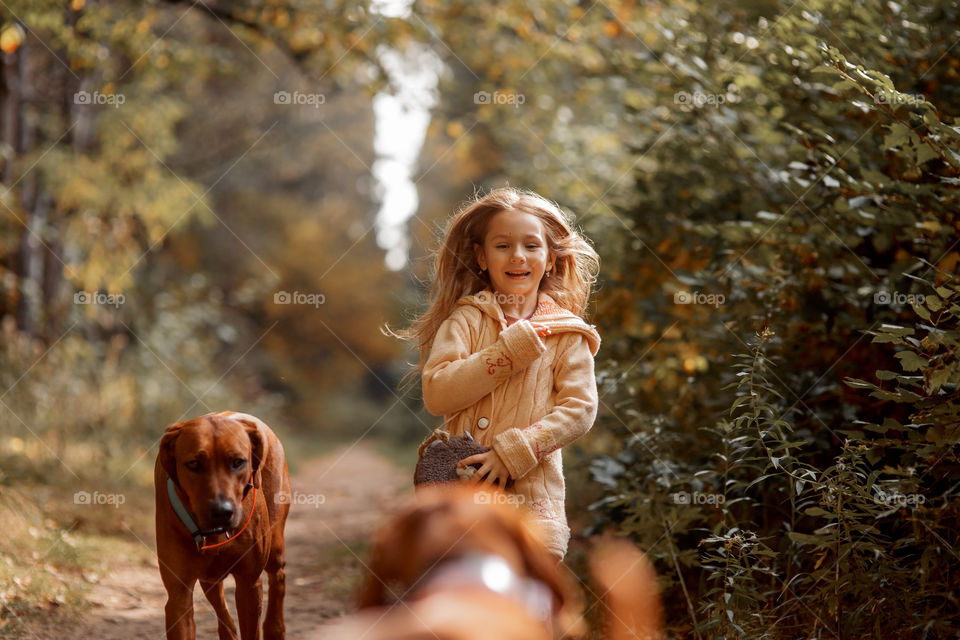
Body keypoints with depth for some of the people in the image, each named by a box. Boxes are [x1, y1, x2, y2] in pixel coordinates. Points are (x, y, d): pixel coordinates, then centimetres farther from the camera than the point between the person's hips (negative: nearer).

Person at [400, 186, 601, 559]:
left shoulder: (567, 333, 6)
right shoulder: (465, 319, 6)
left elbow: (579, 408, -4)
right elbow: (436, 394, -8)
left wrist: (513, 451, -15)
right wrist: (511, 350, -12)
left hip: (532, 493, 0)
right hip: (461, 486, 0)